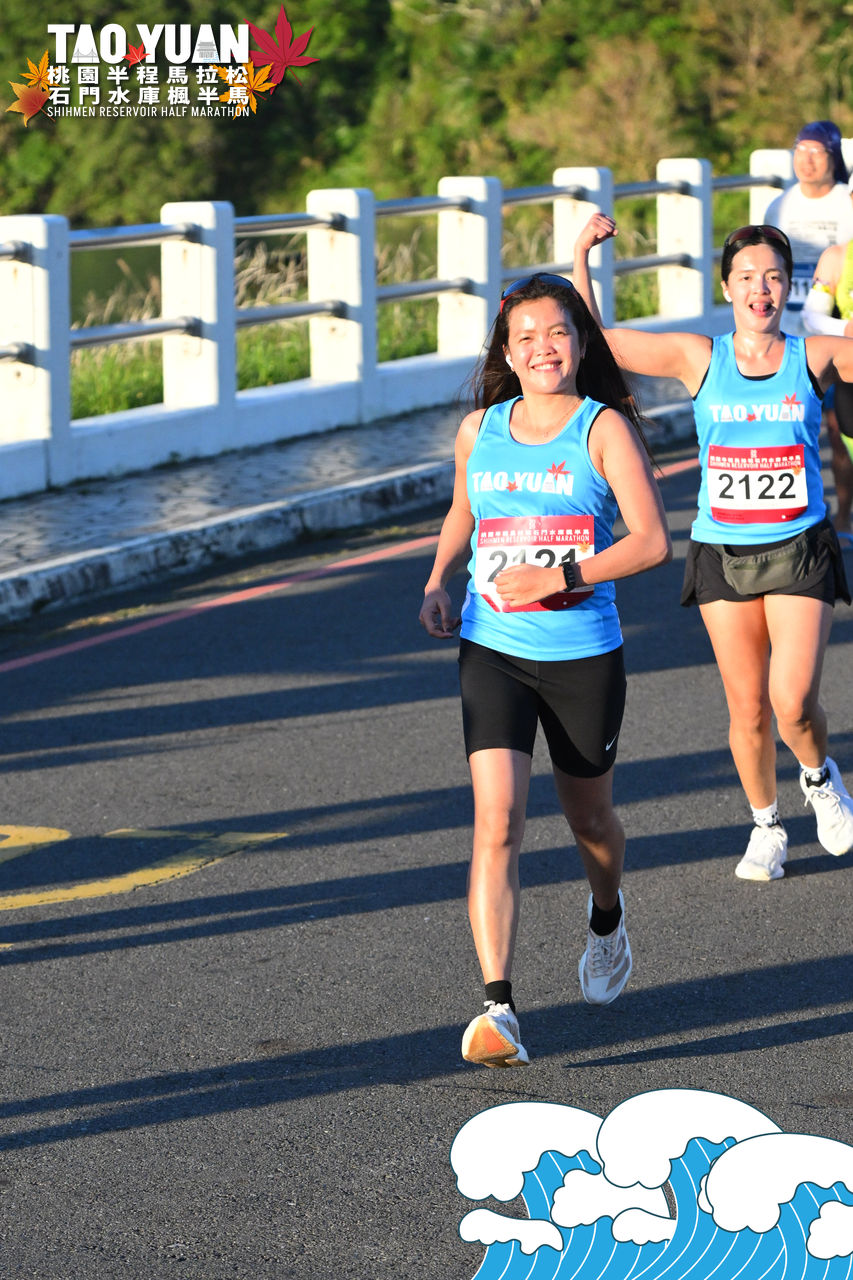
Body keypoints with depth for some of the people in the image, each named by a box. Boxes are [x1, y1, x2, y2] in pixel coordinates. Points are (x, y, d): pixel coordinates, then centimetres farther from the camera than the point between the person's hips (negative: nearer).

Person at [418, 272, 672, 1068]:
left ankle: (606, 917, 52)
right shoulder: (479, 430, 6)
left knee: (587, 816, 17)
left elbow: (651, 541, -12)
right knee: (497, 821, -14)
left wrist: (561, 576, -21)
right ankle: (497, 1008, -19)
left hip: (583, 655, -1)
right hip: (491, 651, 2)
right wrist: (437, 584, 8)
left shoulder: (605, 428, -5)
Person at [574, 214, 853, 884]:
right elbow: (591, 340, 2)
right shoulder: (699, 358, 0)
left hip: (799, 551, -1)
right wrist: (581, 255, -5)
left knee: (794, 702, -14)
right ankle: (767, 826, 27)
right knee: (747, 710, 5)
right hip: (722, 552, 1)